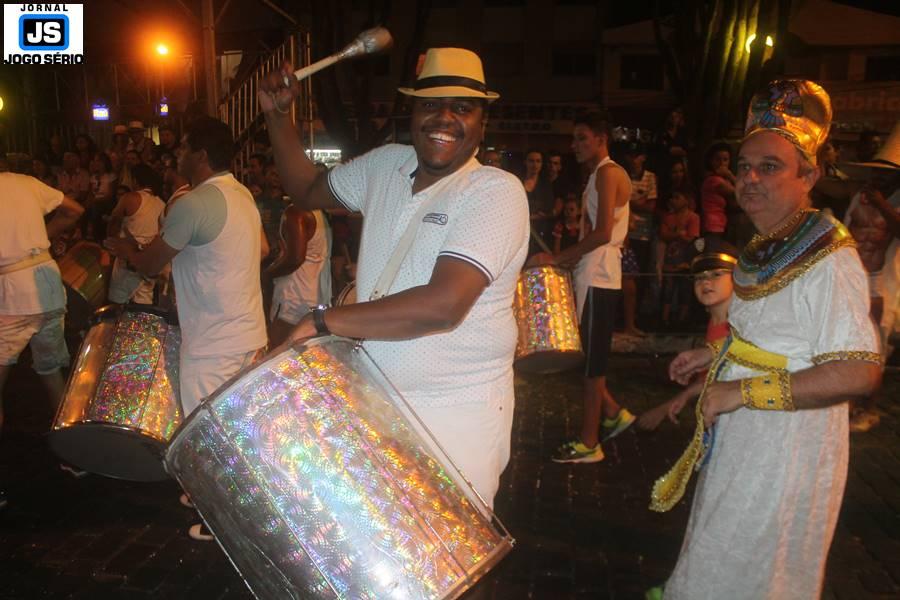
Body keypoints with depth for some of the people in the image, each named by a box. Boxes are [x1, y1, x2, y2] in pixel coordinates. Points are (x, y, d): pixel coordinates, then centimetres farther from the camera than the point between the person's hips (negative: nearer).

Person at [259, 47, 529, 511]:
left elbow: (444, 304, -28)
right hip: (373, 401, 6)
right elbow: (308, 190, 22)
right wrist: (276, 115, 9)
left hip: (456, 416, -5)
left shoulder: (496, 191, -16)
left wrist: (324, 321, -23)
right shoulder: (387, 164, 6)